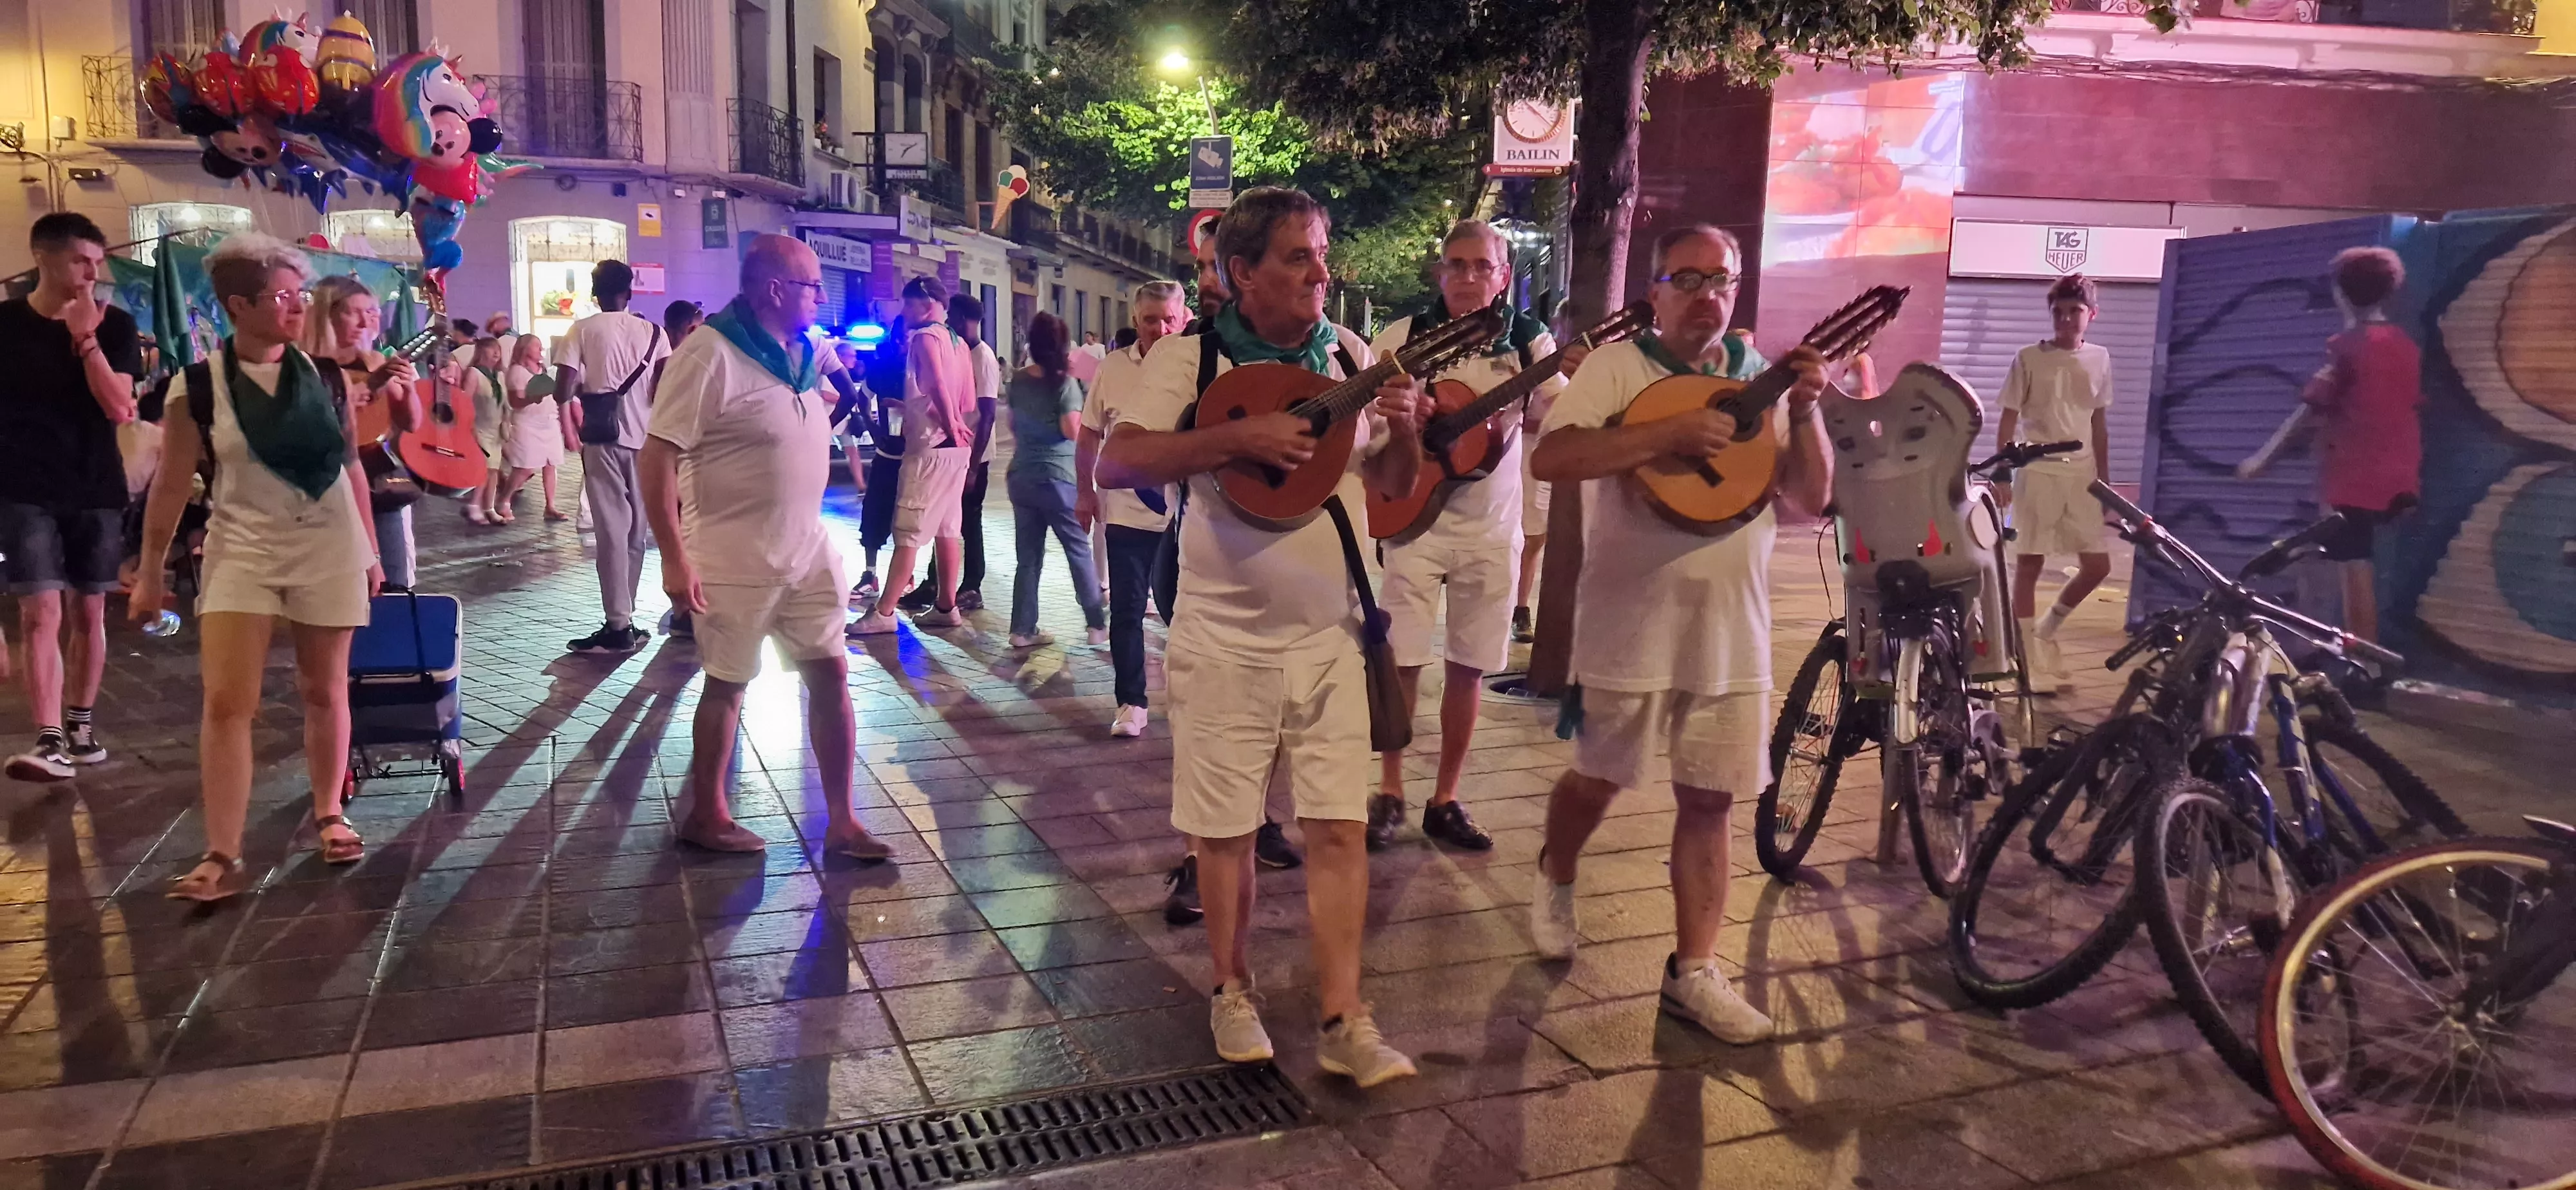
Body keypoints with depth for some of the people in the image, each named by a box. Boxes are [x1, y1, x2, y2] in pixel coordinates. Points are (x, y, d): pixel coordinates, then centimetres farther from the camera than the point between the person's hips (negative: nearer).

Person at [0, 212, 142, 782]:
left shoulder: (114, 325, 2)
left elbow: (120, 408, -8)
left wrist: (85, 337, -16)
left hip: (97, 490, 2)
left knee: (88, 612, 10)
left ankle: (79, 723, 24)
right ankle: (49, 740, -14)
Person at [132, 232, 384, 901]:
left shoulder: (329, 378, 0)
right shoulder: (197, 389, -6)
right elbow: (172, 485, -1)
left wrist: (370, 550, 9)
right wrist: (151, 572, 1)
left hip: (329, 549, 2)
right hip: (242, 550, -1)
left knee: (324, 689, 10)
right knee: (226, 702, -7)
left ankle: (328, 816, 27)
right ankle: (222, 857, -4)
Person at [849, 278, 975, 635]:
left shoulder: (925, 337, -10)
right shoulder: (959, 343, 15)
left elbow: (937, 385, -23)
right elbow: (969, 402, 14)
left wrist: (951, 428, -16)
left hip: (929, 448, -9)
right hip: (957, 447, 9)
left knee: (909, 532, -7)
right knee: (948, 529, 11)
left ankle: (883, 613, -5)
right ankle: (946, 606, 14)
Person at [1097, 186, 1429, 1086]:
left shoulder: (1347, 357, 5)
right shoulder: (1193, 358, -6)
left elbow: (1391, 485, 12)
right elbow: (1115, 462, -18)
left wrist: (1405, 429, -10)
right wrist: (1241, 435, -27)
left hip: (1331, 635, 3)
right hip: (1228, 640, -3)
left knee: (1340, 828, 2)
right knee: (1226, 829, 8)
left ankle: (1344, 1021, 10)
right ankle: (1233, 994, 28)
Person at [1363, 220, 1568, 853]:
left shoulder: (1528, 343, -1)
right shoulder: (1402, 336, -2)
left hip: (1491, 528, 2)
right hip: (1413, 517, -1)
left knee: (1468, 666, 8)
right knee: (1401, 660, -2)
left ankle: (1445, 800, 21)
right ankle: (1390, 794, 15)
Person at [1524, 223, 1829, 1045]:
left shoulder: (1758, 377, 7)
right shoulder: (1617, 367, -6)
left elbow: (1812, 498, 5)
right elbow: (1550, 460, -21)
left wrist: (1804, 411, -10)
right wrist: (1667, 432, -26)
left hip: (1732, 625, 4)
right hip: (1631, 621, -3)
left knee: (1709, 798, 6)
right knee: (1600, 779, 12)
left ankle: (1693, 971, 15)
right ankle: (1555, 879, 42)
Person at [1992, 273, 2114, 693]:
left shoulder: (2099, 358, 8)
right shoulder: (2030, 358, -3)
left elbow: (2099, 423, 14)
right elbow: (2008, 420, -1)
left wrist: (2105, 478, 12)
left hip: (2083, 475, 4)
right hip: (2037, 472, -4)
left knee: (2097, 566, 3)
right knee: (2028, 566, -1)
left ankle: (2043, 633, 24)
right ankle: (2032, 663, 6)